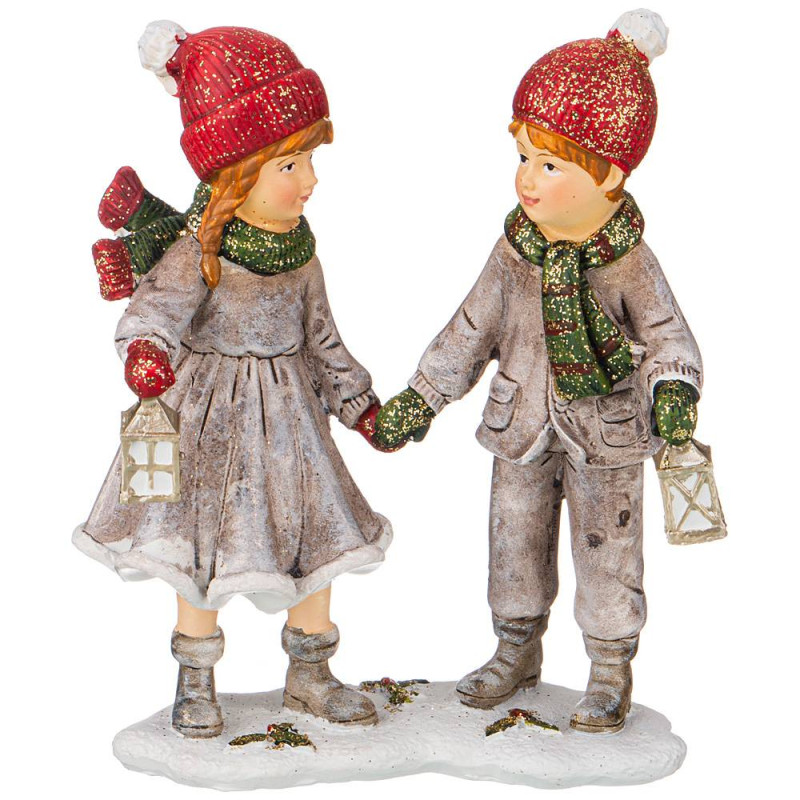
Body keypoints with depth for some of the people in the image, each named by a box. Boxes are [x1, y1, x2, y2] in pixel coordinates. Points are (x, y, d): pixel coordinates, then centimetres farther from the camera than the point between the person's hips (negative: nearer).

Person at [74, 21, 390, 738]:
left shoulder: (299, 244, -1)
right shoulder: (198, 249, -19)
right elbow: (152, 315, -24)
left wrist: (358, 401, 13)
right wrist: (145, 355, -48)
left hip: (289, 410, 6)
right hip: (212, 416, -5)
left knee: (317, 533, 10)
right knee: (204, 549, 7)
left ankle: (310, 675, 30)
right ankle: (196, 683, 28)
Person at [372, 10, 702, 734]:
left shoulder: (628, 263, -15)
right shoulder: (515, 253, -6)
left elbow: (668, 337, -11)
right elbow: (471, 332, 2)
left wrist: (674, 391, -32)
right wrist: (419, 401, 1)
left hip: (606, 436, -3)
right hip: (523, 430, 4)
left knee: (607, 548, 8)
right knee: (515, 543, 15)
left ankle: (611, 671, 27)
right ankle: (517, 653, 37)